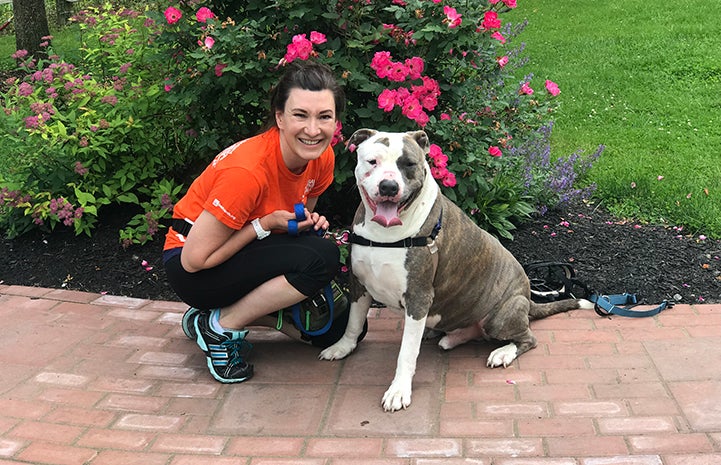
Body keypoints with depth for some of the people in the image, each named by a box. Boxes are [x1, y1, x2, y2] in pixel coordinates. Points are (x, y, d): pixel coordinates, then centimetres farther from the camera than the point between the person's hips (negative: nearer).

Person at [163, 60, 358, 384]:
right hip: (191, 270, -7)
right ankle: (219, 326, -12)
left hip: (246, 258, 8)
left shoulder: (322, 158, -9)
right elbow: (194, 259, -25)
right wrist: (265, 225, -24)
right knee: (320, 258, -27)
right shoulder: (247, 171, -31)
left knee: (336, 326, -3)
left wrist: (311, 221, -12)